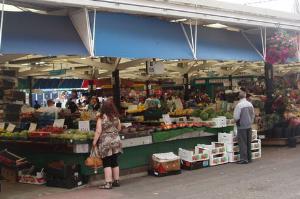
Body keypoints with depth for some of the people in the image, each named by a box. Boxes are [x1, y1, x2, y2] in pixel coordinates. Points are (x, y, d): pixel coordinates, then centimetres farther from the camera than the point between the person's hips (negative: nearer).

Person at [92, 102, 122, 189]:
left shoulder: (101, 118, -12)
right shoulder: (116, 117, 2)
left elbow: (98, 131, -15)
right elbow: (119, 129, 13)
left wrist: (94, 141, -7)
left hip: (105, 142, -5)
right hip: (116, 141, 5)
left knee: (107, 163, -1)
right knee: (115, 162, 14)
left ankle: (108, 183, -4)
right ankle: (116, 181, 22)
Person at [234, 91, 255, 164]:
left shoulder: (239, 105, -16)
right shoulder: (250, 104, 4)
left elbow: (236, 117, -16)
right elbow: (253, 114, 12)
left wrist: (236, 121, 5)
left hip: (242, 126, -6)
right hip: (249, 125, 6)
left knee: (243, 143, -2)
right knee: (248, 142, 14)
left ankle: (244, 159, -2)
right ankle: (249, 158, 20)